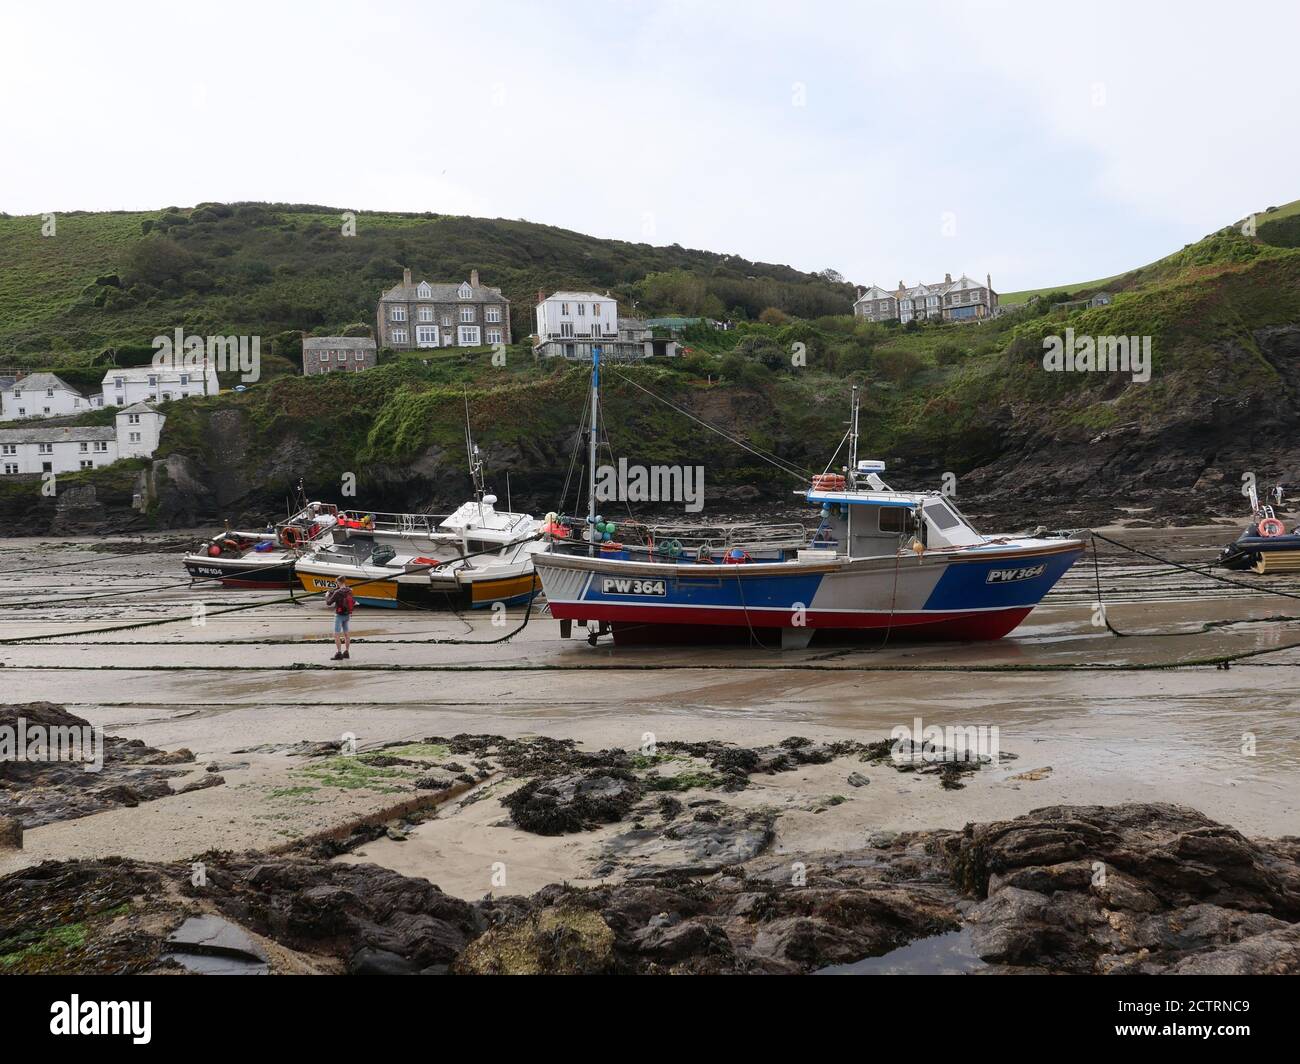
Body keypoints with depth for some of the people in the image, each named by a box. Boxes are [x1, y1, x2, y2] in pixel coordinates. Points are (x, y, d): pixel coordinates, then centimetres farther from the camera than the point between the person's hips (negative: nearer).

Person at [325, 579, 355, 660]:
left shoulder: (337, 593, -20)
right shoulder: (349, 591, 1)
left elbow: (328, 603, -13)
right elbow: (354, 602, 17)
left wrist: (327, 595, 8)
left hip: (339, 615, -7)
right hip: (347, 615, 8)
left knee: (336, 635, -5)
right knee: (346, 634, 15)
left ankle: (339, 654, -10)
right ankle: (346, 652, 21)